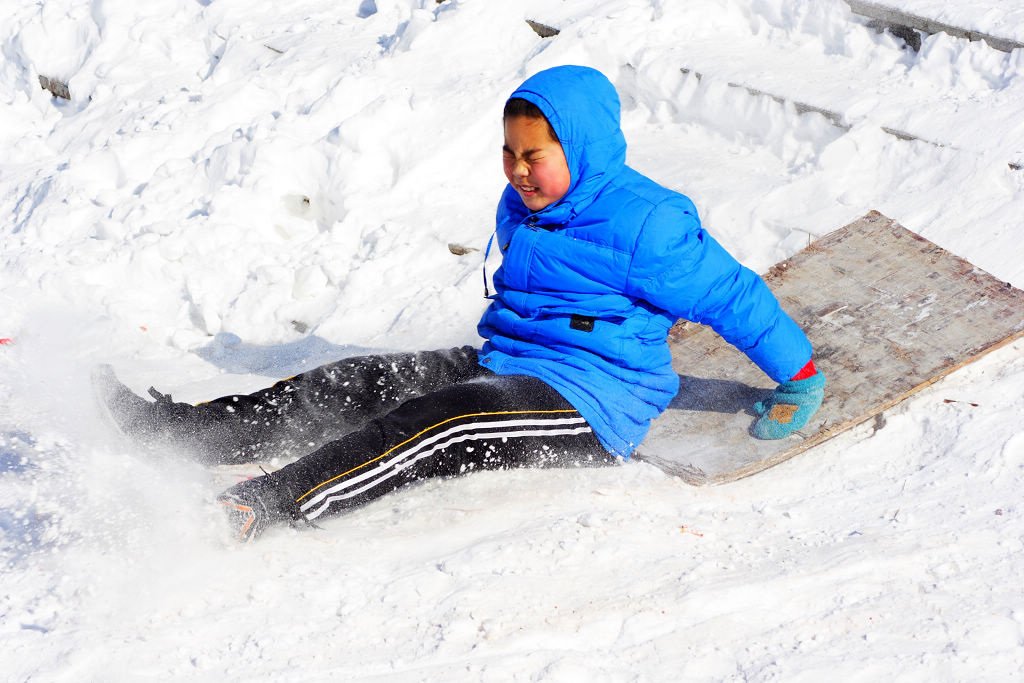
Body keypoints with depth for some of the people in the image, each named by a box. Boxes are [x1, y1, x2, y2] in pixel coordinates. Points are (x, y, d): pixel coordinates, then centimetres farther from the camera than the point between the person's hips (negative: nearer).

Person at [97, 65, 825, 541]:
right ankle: (170, 426, -14)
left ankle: (262, 505, -42)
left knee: (438, 422, -33)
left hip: (590, 404, -8)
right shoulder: (521, 210, 11)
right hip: (500, 370, 8)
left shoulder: (644, 223, -14)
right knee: (354, 384, -8)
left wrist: (800, 376, -2)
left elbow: (733, 293, -7)